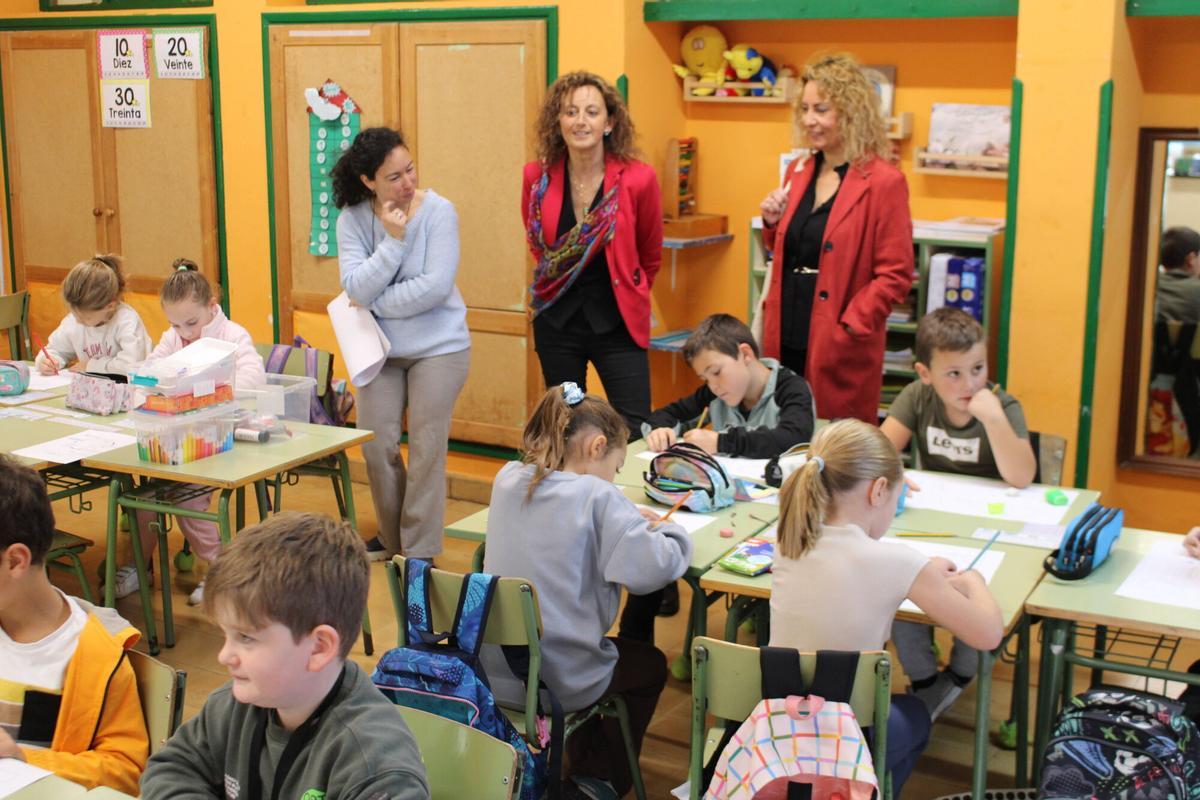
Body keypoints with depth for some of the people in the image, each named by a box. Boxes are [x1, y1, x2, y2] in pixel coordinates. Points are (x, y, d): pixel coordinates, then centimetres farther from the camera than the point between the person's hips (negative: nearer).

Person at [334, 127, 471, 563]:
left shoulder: (438, 211, -15)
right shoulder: (352, 220, -7)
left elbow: (435, 287, -22)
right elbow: (357, 290, -18)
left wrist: (374, 303, -14)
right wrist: (394, 239, -26)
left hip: (437, 346, -3)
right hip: (380, 348, 3)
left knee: (426, 449, 2)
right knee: (376, 444, 8)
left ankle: (420, 551, 16)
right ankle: (392, 537, 30)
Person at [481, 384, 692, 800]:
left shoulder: (507, 480, 1)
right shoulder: (597, 497, -18)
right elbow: (653, 567, -26)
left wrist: (626, 519, 12)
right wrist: (669, 530, -4)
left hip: (491, 671, 6)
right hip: (558, 682, -6)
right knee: (650, 663, 27)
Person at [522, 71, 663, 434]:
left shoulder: (638, 179, -12)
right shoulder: (538, 177, -5)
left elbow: (650, 255, 5)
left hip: (617, 322, -2)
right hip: (556, 321, 3)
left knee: (636, 432, -6)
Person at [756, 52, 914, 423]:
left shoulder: (883, 182, -9)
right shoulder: (798, 173, 12)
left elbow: (895, 275, -11)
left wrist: (849, 329, -16)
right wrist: (772, 224, 3)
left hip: (839, 350, -6)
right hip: (785, 339, 6)